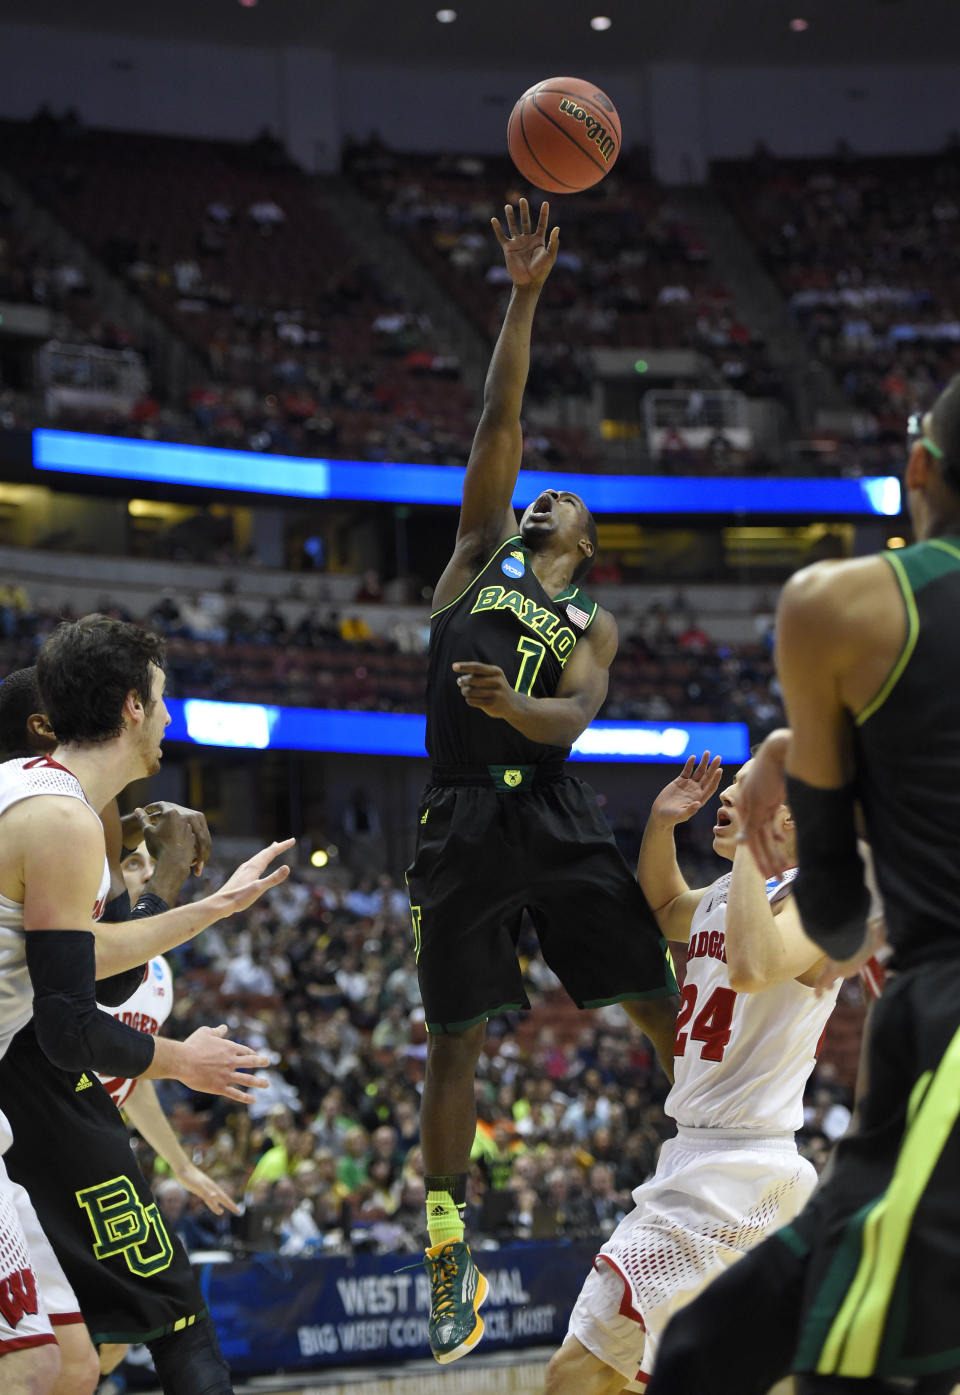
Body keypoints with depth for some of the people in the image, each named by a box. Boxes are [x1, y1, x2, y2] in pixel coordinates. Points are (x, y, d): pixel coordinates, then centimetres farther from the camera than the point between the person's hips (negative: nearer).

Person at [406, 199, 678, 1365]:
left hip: (554, 818, 0)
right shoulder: (479, 559, 16)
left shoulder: (593, 625, 15)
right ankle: (448, 1254, 10)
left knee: (664, 1009, -4)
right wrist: (524, 297, 2)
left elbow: (572, 718, -5)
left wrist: (511, 704, -28)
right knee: (453, 1041, 2)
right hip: (461, 823, 0)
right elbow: (499, 424, 7)